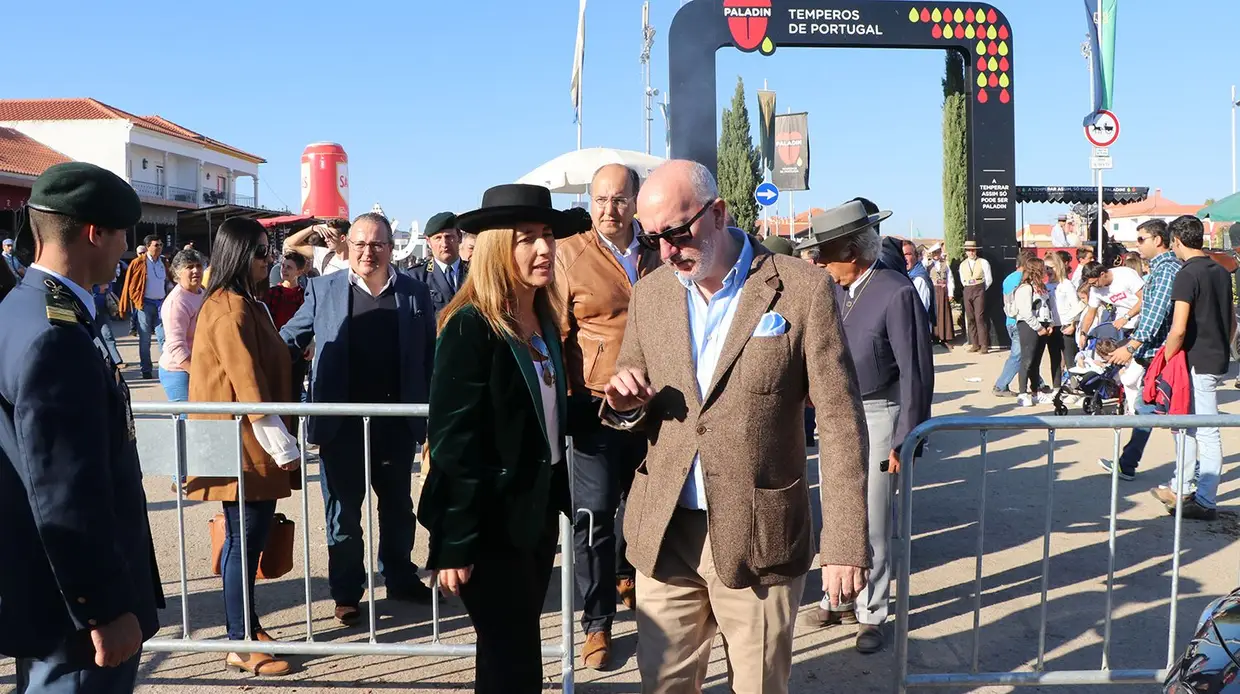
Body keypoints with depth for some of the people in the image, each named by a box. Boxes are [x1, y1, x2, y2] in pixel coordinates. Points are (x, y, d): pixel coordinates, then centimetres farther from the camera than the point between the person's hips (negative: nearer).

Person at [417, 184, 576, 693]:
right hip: (493, 520, -8)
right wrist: (454, 544, -20)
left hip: (539, 509, 8)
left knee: (513, 652, 22)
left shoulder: (545, 321, 7)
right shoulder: (470, 327, -18)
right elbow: (453, 440, -20)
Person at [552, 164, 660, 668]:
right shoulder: (570, 254, -5)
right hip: (597, 405, -4)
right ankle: (597, 622, 11)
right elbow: (556, 334, -6)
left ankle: (625, 576, 45)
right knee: (594, 513, -4)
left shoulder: (655, 254, 7)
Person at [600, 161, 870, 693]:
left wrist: (845, 544, -11)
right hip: (663, 534, 4)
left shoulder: (802, 288, -8)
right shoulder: (649, 293, 5)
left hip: (758, 537, -3)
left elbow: (841, 425, -7)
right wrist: (627, 405, -9)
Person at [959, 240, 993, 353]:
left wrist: (980, 290, 6)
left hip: (979, 290, -4)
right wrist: (969, 289, 13)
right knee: (970, 318, 3)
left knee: (980, 317, -11)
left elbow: (988, 280, 2)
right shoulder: (963, 264, 11)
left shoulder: (983, 262, 0)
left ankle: (984, 345, -9)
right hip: (967, 291, 4)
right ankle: (974, 344, 8)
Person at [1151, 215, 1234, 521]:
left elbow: (1179, 328, -22)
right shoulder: (1221, 272, 11)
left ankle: (1205, 502, 5)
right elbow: (1231, 321, 17)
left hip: (1198, 363, -9)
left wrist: (1166, 360, -10)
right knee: (1187, 425, 18)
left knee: (1206, 432, -3)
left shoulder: (1187, 275, -16)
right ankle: (1180, 488, 28)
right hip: (1218, 359, 9)